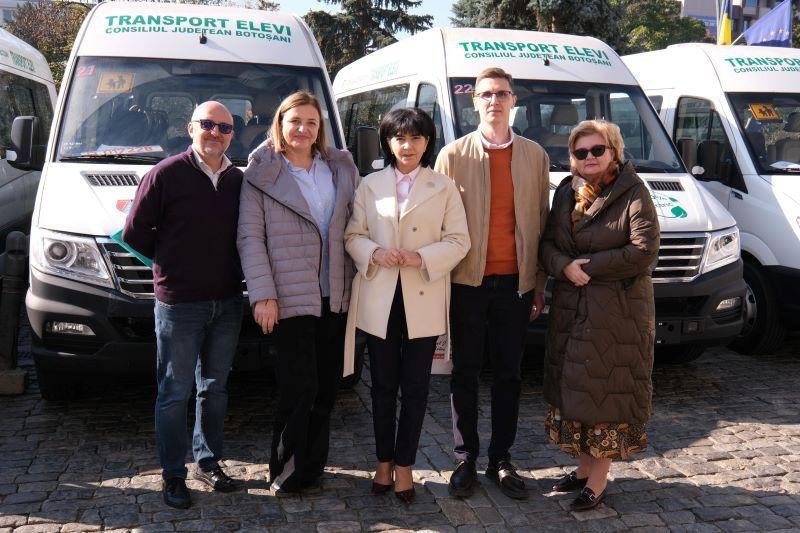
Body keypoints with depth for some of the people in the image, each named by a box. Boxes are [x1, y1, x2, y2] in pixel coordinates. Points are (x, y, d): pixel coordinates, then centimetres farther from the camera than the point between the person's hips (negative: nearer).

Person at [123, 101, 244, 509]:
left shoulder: (239, 181, 6)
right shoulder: (166, 174, -8)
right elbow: (133, 234, -5)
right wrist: (171, 262, 0)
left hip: (228, 303, 5)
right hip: (178, 303, -4)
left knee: (215, 388, 15)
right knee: (175, 392, 4)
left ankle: (209, 462, 29)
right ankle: (173, 475, 16)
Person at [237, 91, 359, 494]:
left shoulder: (341, 168, 11)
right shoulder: (262, 173, -1)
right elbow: (250, 237, -5)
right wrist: (263, 295, -12)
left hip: (335, 296, 5)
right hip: (291, 296, -4)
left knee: (326, 387, 11)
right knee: (300, 388, -4)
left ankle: (311, 467, 26)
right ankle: (286, 471, 13)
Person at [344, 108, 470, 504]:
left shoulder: (444, 187, 3)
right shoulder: (370, 185, 7)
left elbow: (459, 241, 0)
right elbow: (352, 235, 7)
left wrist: (422, 257, -16)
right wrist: (374, 253, -14)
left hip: (423, 301, -1)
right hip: (379, 299, 1)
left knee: (415, 387, 5)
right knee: (383, 386, 10)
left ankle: (404, 465, 18)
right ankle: (384, 462, 24)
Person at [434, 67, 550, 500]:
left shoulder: (535, 156, 7)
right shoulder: (453, 155, 1)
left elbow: (540, 223, 8)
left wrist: (539, 285, 5)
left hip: (515, 282, 2)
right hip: (467, 281, -2)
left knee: (509, 374, 10)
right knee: (465, 373, 7)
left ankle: (501, 459, 23)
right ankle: (466, 459, 21)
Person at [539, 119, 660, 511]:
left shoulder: (633, 194, -8)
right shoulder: (566, 192, 10)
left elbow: (645, 251, -17)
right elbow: (548, 243, 8)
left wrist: (589, 266, -15)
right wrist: (565, 267, -14)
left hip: (618, 313, -6)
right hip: (570, 310, 6)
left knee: (607, 392, 1)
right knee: (573, 389, 12)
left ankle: (597, 480, 12)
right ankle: (584, 467, 28)